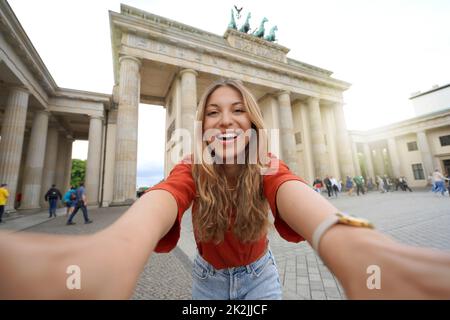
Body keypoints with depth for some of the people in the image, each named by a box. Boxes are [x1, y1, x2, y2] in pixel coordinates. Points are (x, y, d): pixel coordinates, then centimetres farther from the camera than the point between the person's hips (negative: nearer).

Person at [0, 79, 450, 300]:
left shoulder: (267, 168, -22)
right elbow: (162, 198, -46)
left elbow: (294, 193, -45)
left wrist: (340, 241, -69)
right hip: (207, 277, 1)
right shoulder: (191, 170, -23)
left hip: (259, 275, 1)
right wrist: (112, 251, -69)